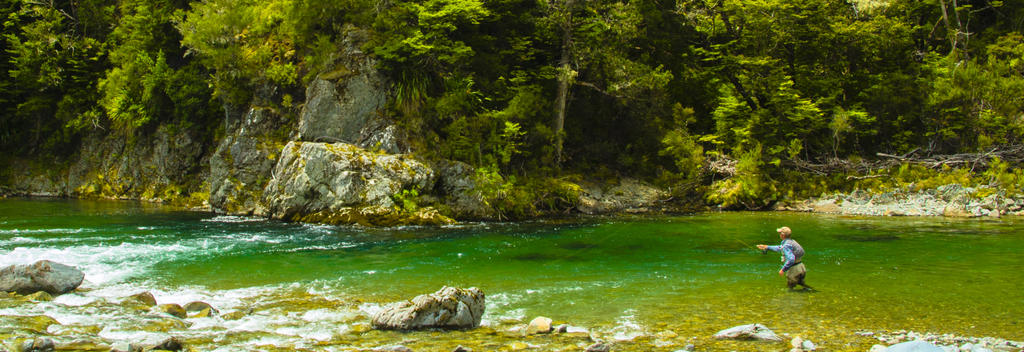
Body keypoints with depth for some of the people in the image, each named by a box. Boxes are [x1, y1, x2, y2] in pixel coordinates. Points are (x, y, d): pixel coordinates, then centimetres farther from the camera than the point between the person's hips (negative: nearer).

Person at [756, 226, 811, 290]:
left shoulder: (786, 245, -18)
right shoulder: (792, 241, 13)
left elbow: (791, 259, -29)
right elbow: (780, 248, 30)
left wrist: (783, 269, -21)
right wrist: (767, 247, 36)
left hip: (794, 270, -9)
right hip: (801, 268, 9)